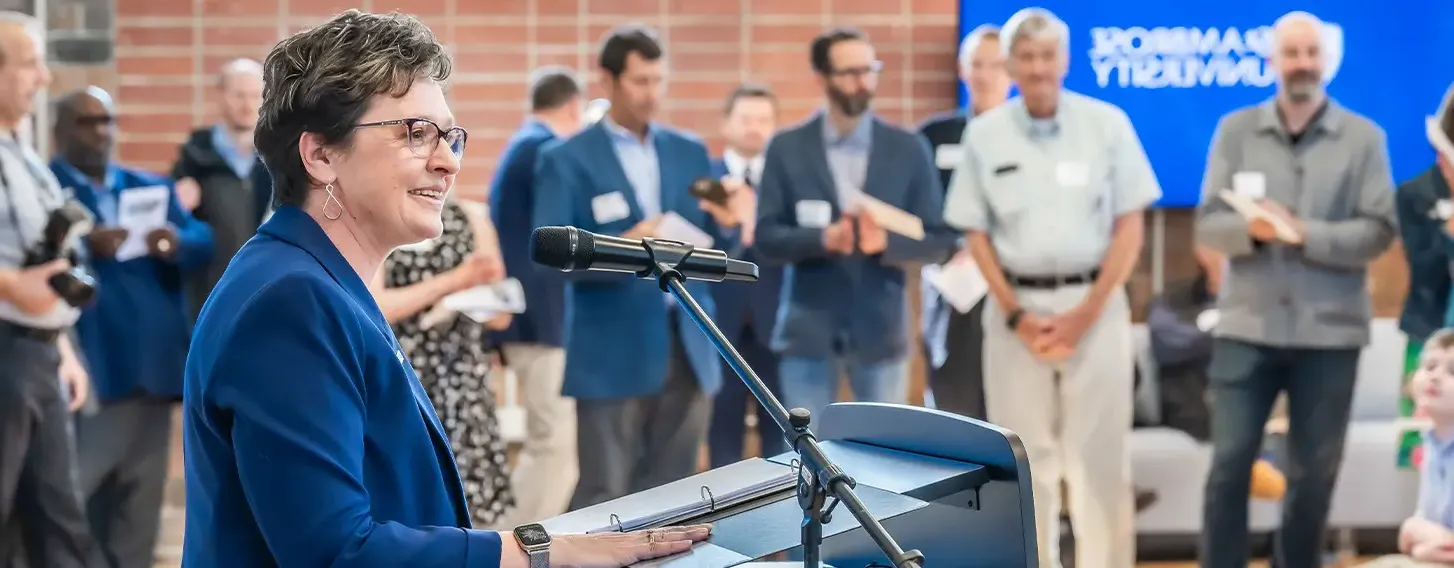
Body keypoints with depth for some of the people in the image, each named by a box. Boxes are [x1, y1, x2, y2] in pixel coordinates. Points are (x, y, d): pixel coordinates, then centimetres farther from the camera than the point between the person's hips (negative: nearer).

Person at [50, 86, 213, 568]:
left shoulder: (151, 187, 18)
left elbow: (203, 239, 9)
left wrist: (179, 243, -12)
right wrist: (83, 247, -28)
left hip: (152, 365, 6)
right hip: (86, 368, -6)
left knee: (141, 498, 12)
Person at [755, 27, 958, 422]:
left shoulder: (908, 149, 3)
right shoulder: (786, 148, 1)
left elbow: (940, 239, 2)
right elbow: (767, 236, -3)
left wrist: (886, 242, -17)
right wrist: (821, 239, -21)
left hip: (882, 329, 1)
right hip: (809, 329, -1)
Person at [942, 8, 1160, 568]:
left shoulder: (1107, 123, -1)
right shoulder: (984, 134, 3)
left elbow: (1129, 226, -1)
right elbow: (976, 233, 5)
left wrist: (1087, 312, -8)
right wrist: (1016, 316, -5)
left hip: (1094, 303, -1)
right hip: (1016, 308, 1)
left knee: (1101, 454, 0)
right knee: (1024, 455, 5)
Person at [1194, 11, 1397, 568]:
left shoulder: (1363, 137, 1)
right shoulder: (1235, 130, 6)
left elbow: (1377, 231, -6)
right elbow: (1208, 223, 1)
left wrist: (1305, 234, -19)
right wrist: (1251, 228, -19)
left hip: (1329, 330, 0)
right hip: (1248, 325, 0)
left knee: (1314, 472, 8)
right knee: (1229, 463, -1)